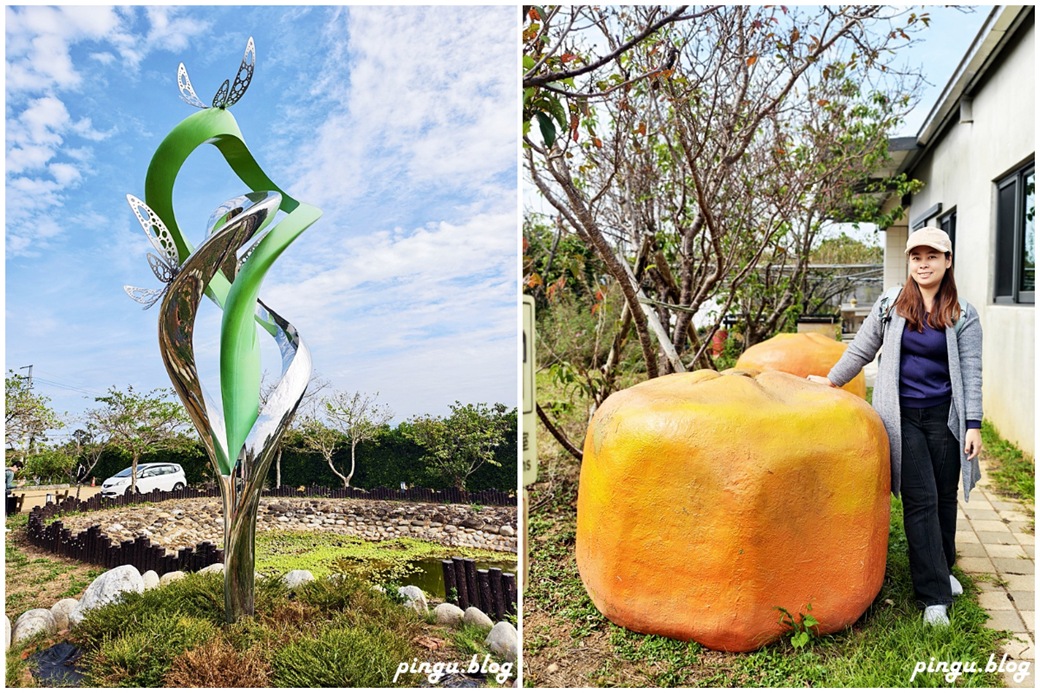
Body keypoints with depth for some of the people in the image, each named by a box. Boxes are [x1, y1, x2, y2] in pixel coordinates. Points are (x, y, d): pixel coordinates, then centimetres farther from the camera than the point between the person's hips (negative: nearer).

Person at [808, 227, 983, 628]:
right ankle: (934, 595, 1)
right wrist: (830, 382, 15)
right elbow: (861, 351, 11)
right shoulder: (890, 306, 2)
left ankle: (942, 570, 34)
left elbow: (971, 373, -1)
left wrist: (973, 425, -7)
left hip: (943, 417, 1)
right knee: (921, 500, -4)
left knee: (944, 497, 11)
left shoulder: (963, 316, 2)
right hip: (902, 417, -1)